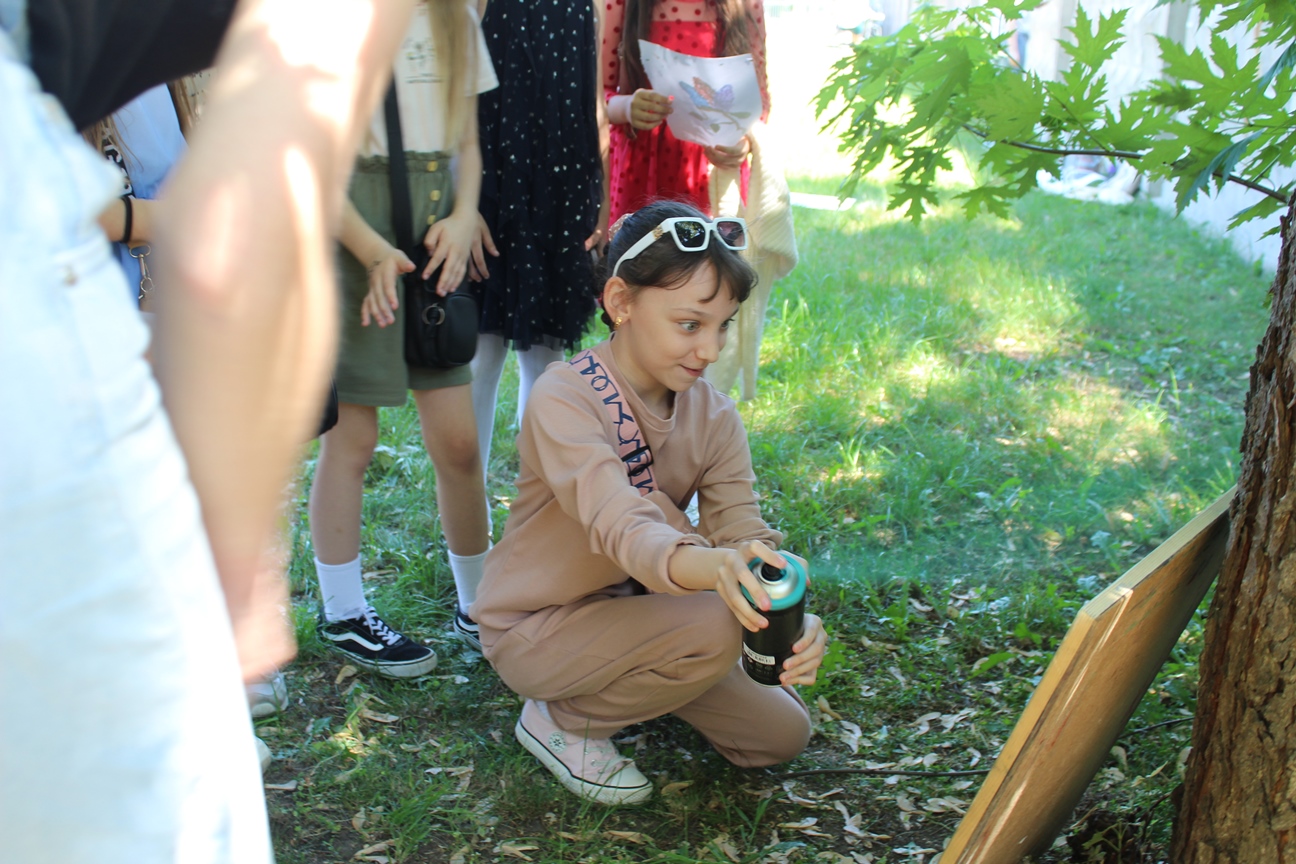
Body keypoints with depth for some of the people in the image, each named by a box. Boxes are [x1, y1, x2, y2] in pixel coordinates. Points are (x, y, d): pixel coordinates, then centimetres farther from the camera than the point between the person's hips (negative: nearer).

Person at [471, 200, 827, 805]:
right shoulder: (563, 399, -26)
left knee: (780, 733, 2)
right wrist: (704, 564, -64)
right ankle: (563, 719, -5)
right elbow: (620, 526, -42)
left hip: (628, 607, 7)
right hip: (534, 629, -6)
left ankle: (621, 681, 19)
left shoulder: (714, 417, -6)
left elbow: (743, 533, -16)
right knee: (717, 625, -30)